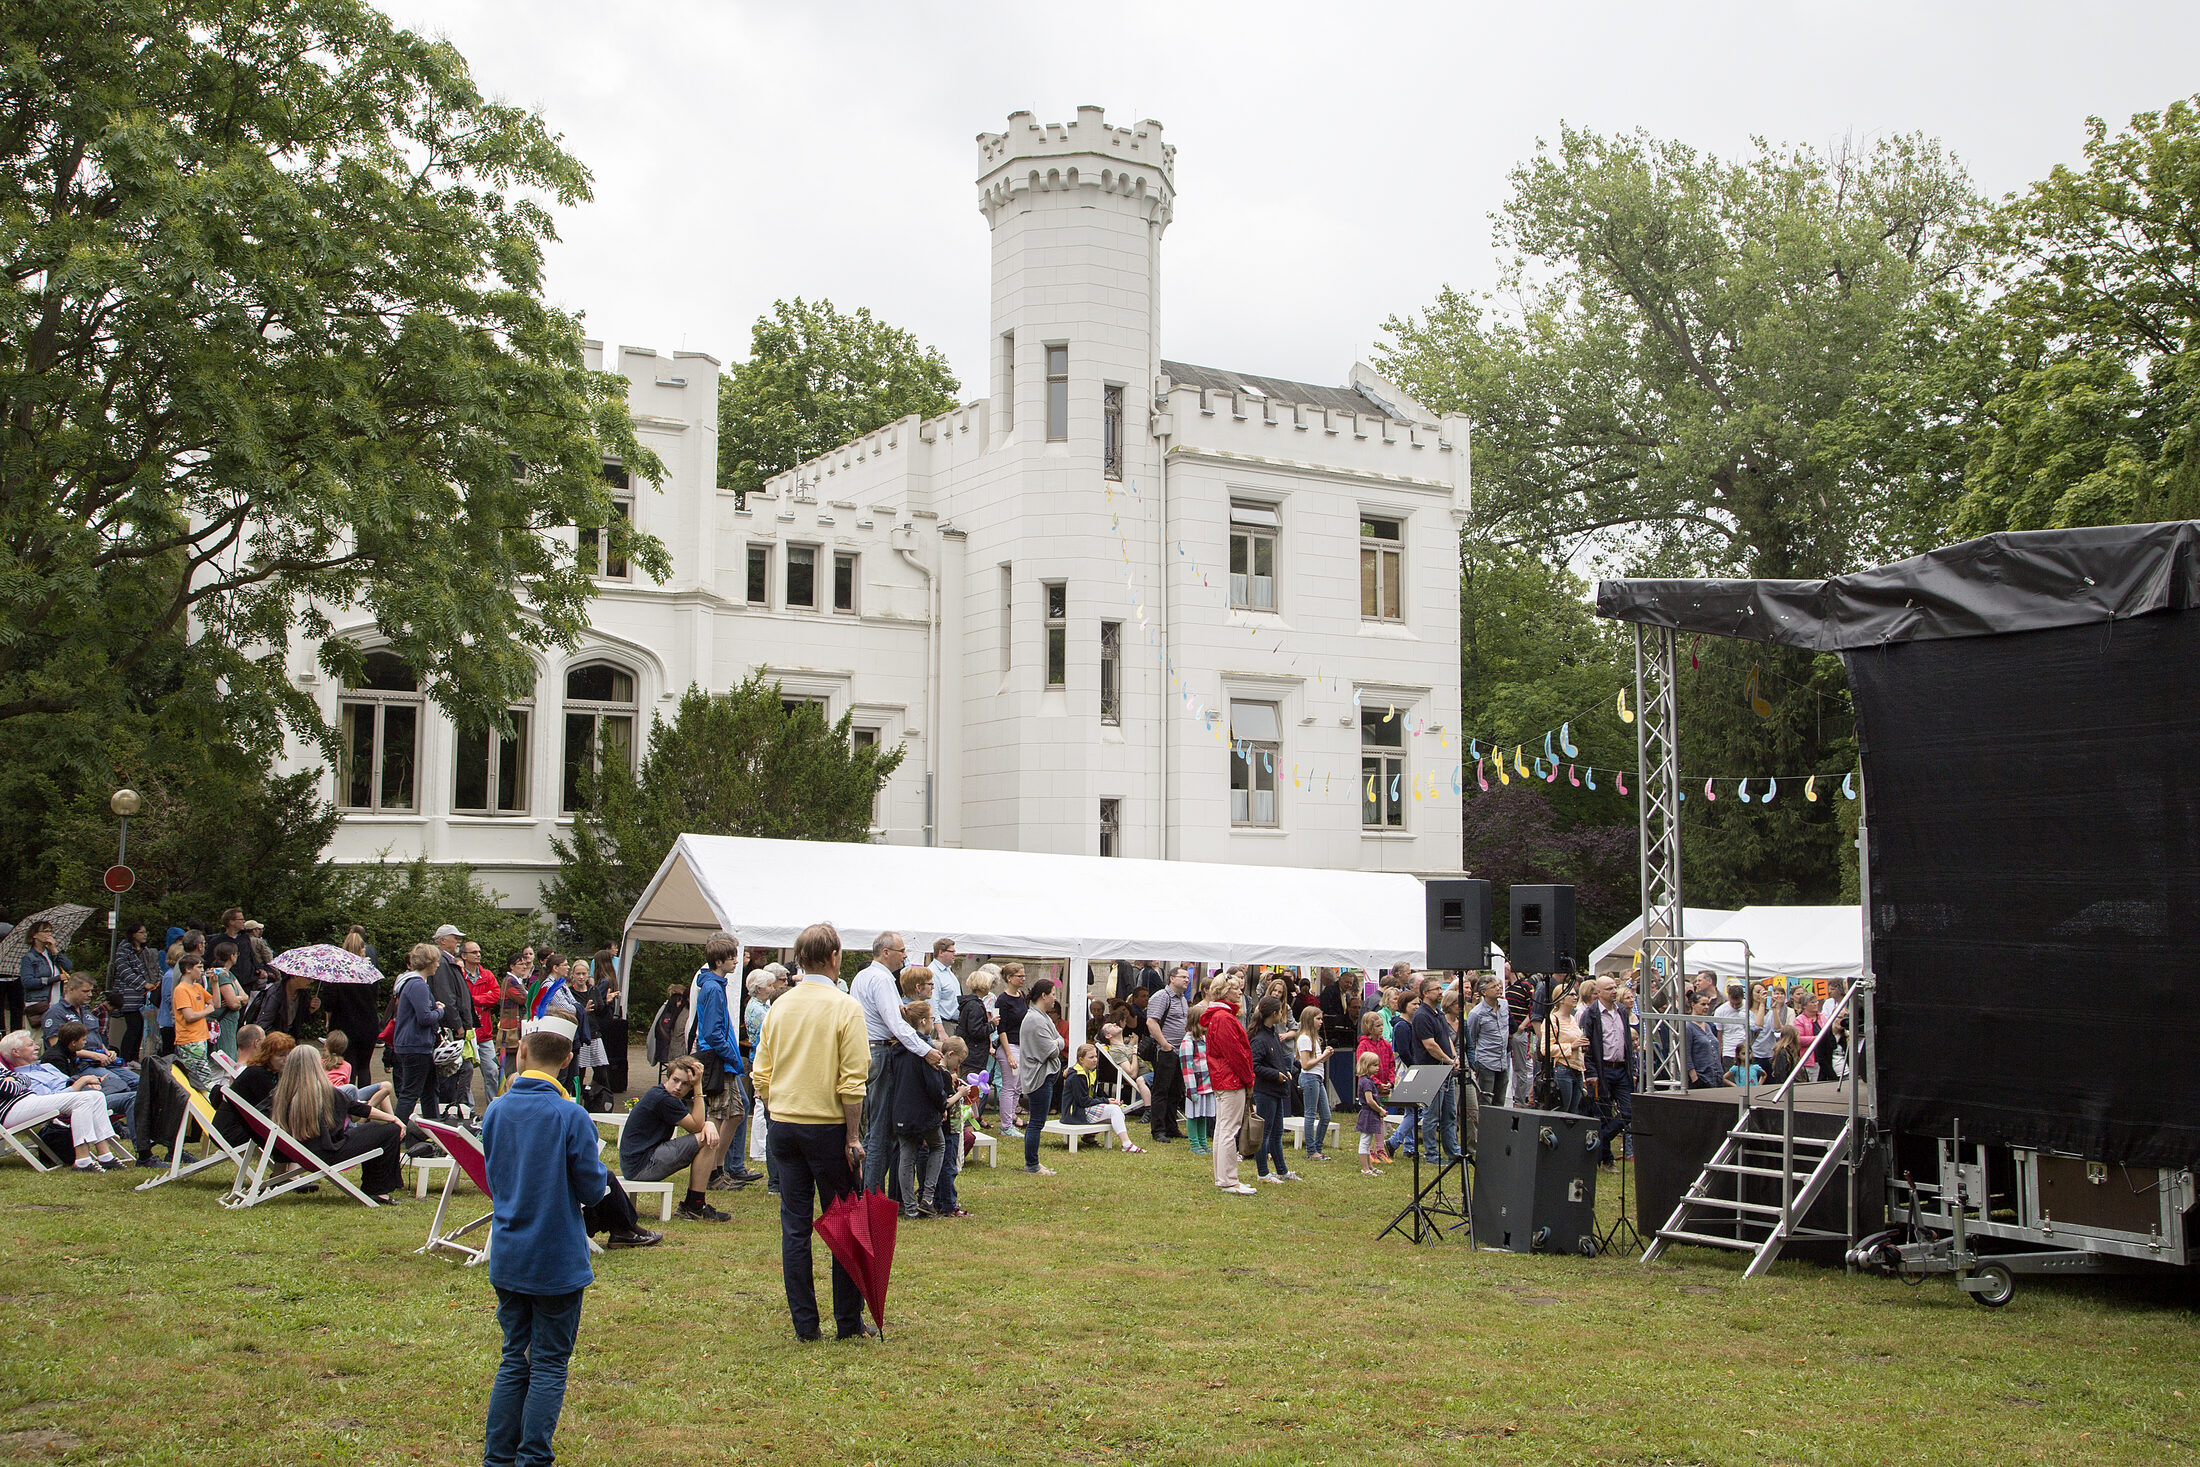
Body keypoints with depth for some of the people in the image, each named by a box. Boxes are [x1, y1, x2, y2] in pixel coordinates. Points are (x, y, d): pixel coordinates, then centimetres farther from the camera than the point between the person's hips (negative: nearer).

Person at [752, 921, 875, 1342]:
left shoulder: (780, 1006, 6)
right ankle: (849, 1322, 10)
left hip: (783, 1125, 5)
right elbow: (852, 1081, -13)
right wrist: (853, 1136, -9)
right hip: (827, 1125, -5)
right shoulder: (845, 1007, -9)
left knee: (794, 1225, 7)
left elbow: (761, 1074, 8)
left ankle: (805, 1324, 10)